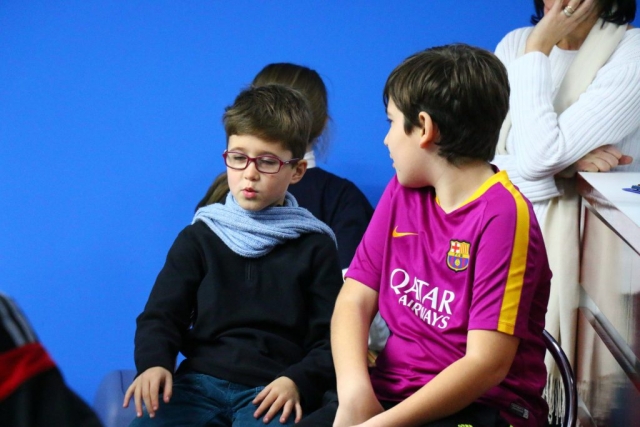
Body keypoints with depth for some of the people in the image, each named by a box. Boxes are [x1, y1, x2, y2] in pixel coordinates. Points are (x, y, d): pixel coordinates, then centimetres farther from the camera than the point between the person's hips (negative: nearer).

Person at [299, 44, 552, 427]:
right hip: (392, 392, 6)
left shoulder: (502, 215, -14)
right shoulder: (402, 194, 8)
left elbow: (487, 363, -18)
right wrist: (355, 391, -14)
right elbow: (354, 299, 3)